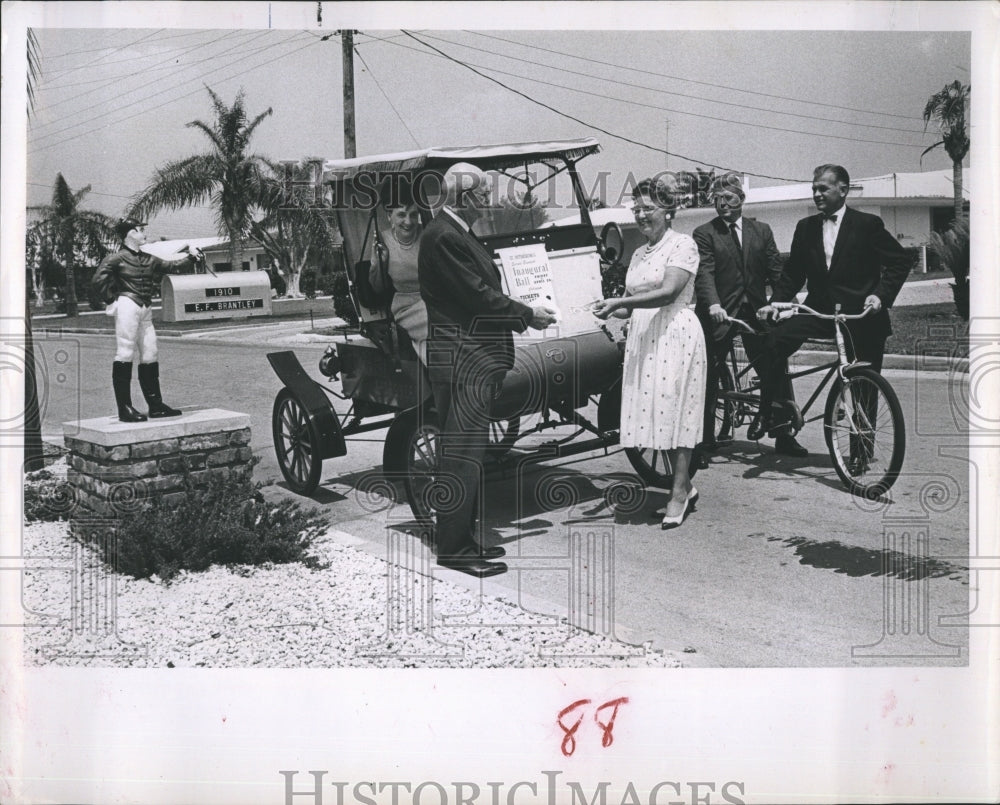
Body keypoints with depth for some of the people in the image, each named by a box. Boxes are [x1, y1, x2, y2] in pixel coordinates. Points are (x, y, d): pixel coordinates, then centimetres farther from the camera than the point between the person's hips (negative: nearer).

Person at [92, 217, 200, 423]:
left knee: (150, 356, 9)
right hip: (127, 306, -8)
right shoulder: (117, 258, -6)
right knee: (125, 355, -8)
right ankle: (124, 408, -7)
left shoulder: (149, 260, 17)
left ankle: (155, 405, 16)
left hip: (145, 309, 8)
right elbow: (99, 278, -13)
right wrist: (111, 299, -8)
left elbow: (172, 267, 21)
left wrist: (191, 258, 8)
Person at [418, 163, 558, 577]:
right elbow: (477, 296, -18)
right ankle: (453, 549, -1)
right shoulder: (443, 238, -15)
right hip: (461, 360, -11)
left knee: (467, 451, 14)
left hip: (476, 358, 11)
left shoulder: (459, 234, 18)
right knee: (462, 453, -7)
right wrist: (527, 315, -8)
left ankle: (461, 539, 23)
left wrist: (519, 314, 9)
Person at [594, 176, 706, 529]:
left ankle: (679, 491, 1)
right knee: (655, 411, 4)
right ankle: (685, 487, 15)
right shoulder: (639, 254, 18)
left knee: (675, 407, -6)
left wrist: (619, 302, -24)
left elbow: (668, 292, -18)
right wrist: (611, 310, -2)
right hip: (643, 337, 7)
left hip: (675, 333, -7)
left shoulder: (682, 245, -4)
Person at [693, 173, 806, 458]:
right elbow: (704, 273, -11)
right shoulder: (704, 234, 1)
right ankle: (705, 440, 12)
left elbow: (776, 270, 7)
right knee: (708, 377, 1)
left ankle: (784, 436, 13)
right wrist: (713, 304, -28)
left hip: (755, 312, 3)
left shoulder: (761, 231, 12)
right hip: (719, 314, -3)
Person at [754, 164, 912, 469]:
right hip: (820, 308, 3)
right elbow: (793, 273, 11)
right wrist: (776, 302, -4)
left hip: (860, 313, -3)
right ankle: (766, 413, -12)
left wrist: (881, 295, -16)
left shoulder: (868, 224, -3)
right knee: (776, 339, -22)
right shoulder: (806, 227, 9)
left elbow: (901, 261, -3)